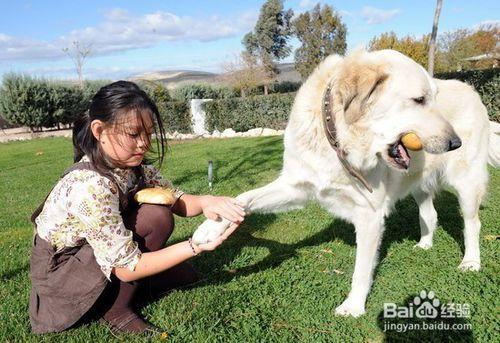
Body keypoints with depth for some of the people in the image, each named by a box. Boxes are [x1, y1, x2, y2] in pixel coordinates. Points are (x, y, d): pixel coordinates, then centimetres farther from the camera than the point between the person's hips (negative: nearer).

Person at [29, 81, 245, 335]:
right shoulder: (89, 185, -33)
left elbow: (177, 201, -8)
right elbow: (126, 268, -29)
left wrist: (206, 202, -30)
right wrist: (198, 246, -32)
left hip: (95, 254, 7)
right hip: (58, 274, -6)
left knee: (183, 274, 2)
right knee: (155, 217, -25)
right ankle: (117, 309, -9)